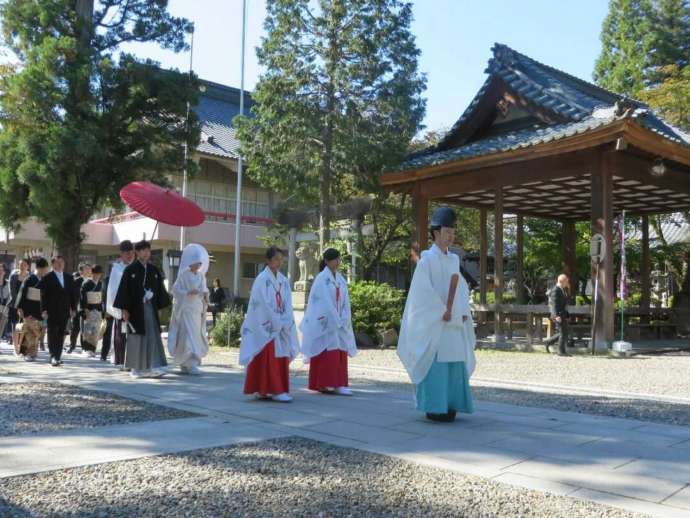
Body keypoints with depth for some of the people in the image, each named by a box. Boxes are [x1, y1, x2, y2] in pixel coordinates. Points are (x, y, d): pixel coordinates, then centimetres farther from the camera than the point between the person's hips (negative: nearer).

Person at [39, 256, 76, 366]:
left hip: (64, 311, 4)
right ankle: (53, 357, -8)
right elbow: (43, 295, -5)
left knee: (61, 335, 7)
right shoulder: (47, 278, -1)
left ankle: (57, 357, 13)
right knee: (52, 334, -6)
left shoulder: (69, 278, 12)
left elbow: (72, 294, 13)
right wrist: (44, 310, -11)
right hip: (52, 311, -4)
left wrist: (73, 308, 7)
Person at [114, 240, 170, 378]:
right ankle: (136, 369, 13)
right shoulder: (130, 270, -3)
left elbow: (160, 289, 13)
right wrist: (124, 309, -9)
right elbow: (124, 289, -5)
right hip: (135, 308, -3)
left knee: (153, 337, -3)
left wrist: (160, 305, 7)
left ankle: (154, 367, -4)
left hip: (150, 308, 3)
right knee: (136, 339, 3)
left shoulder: (154, 270, 9)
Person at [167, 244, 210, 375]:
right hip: (186, 309, -6)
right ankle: (191, 364, -15)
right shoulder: (184, 275, -6)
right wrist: (188, 293, -22)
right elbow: (175, 290, -8)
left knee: (196, 335, 9)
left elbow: (204, 290, 17)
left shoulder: (201, 276, 11)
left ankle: (184, 364, 23)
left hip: (197, 309, 6)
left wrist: (205, 295, -5)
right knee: (189, 334, -13)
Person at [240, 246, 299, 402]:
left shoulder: (283, 280, 10)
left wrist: (285, 323, -8)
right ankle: (274, 390, -4)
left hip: (281, 326, 7)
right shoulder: (262, 279, -9)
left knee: (280, 358, 6)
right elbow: (264, 305, -13)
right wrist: (276, 324, -14)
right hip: (266, 326, -7)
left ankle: (263, 390, 14)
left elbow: (287, 304, 6)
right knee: (268, 358, -5)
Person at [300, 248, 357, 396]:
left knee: (340, 353, 4)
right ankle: (323, 384, 0)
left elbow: (345, 301, 8)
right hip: (325, 321, -6)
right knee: (327, 353, -4)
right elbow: (325, 302, -14)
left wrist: (343, 320, -4)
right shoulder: (321, 279, -8)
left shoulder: (340, 279, 11)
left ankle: (338, 384, 8)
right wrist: (335, 321, -15)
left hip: (338, 321, 6)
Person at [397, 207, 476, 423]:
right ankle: (434, 408, 2)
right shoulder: (427, 258, -6)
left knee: (454, 363, 6)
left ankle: (448, 405, 15)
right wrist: (441, 312, -16)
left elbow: (462, 288, 16)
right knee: (436, 363, -6)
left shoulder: (454, 259, 14)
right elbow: (423, 290, -13)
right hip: (433, 321, -7)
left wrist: (463, 311, 1)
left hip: (454, 322, 7)